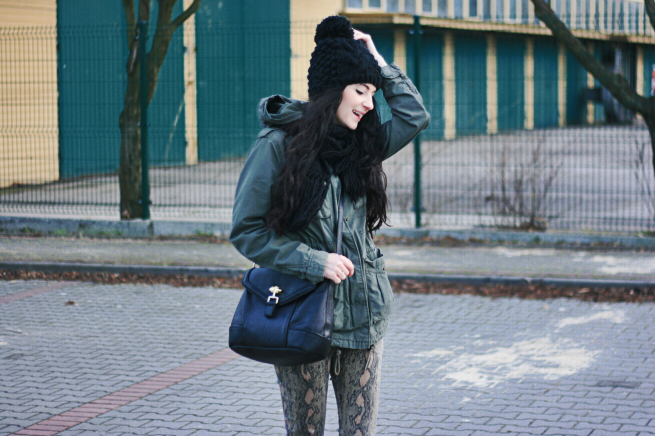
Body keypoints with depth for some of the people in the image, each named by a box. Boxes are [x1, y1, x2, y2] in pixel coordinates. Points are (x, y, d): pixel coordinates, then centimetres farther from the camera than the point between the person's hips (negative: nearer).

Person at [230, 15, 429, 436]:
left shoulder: (361, 145, 9)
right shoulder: (278, 145, -9)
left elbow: (416, 116, 11)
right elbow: (247, 231, -9)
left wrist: (380, 64, 6)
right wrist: (314, 262, -16)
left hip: (362, 313, 5)